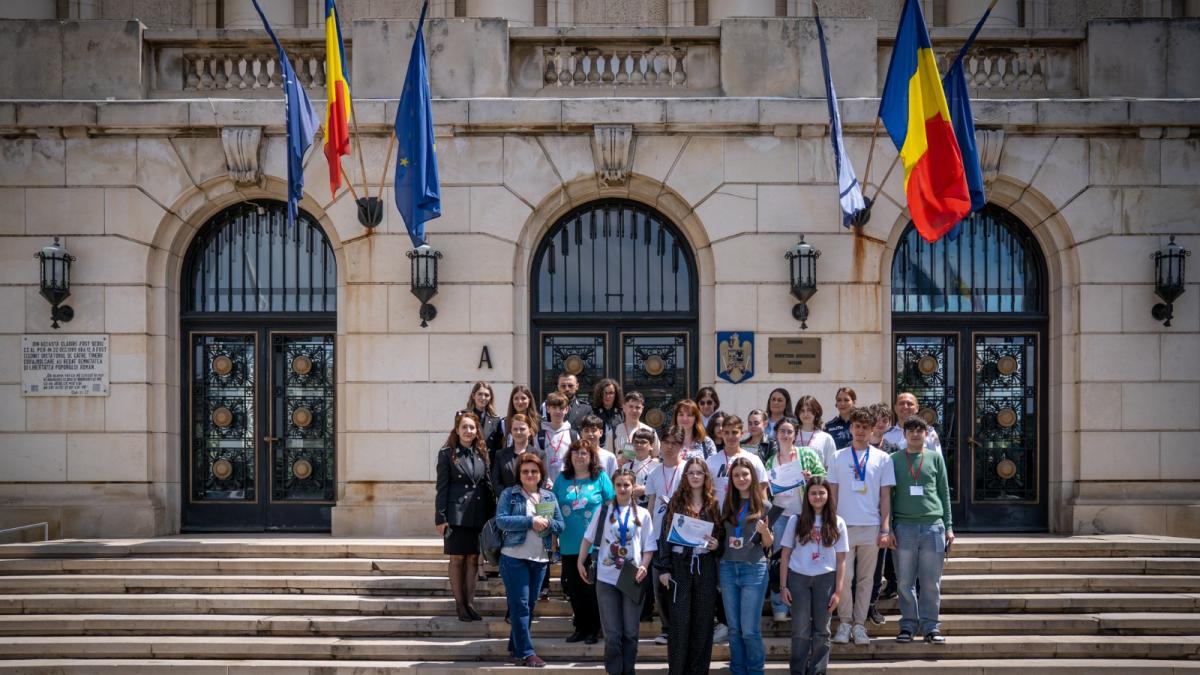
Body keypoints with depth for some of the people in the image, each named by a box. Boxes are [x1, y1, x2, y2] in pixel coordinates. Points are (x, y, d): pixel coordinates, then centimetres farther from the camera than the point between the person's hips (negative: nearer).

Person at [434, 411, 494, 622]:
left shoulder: (481, 454, 9)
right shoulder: (447, 454, -1)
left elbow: (488, 485, 10)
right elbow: (442, 487, -4)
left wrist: (490, 514, 4)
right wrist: (441, 518, -9)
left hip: (478, 515, 3)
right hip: (456, 515, -3)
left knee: (473, 559, 6)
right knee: (457, 559, 3)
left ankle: (469, 603, 13)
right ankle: (460, 605, 9)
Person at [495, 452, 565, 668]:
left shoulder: (549, 497, 11)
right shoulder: (509, 494, -2)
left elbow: (561, 525, 8)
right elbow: (501, 520, -15)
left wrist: (547, 524, -14)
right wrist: (531, 521, -20)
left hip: (540, 559, 5)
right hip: (514, 557, -5)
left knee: (530, 605, 10)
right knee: (520, 605, -5)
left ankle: (515, 648, 22)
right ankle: (525, 653, -2)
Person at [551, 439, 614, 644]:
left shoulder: (601, 478, -1)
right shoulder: (562, 479, 8)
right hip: (569, 544, 3)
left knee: (592, 588, 3)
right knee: (574, 588, 8)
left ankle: (593, 630, 13)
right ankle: (580, 627, 20)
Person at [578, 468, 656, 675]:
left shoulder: (643, 514, 5)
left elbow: (649, 546, 5)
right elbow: (588, 538, 8)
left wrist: (644, 566, -10)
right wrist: (580, 563, 2)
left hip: (632, 579, 1)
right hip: (606, 579, -1)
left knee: (630, 632, 6)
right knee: (612, 634, 1)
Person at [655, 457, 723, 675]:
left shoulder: (713, 505, 7)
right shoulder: (676, 502, 3)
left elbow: (722, 537, 14)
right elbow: (665, 536, 0)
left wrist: (717, 545, -9)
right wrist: (663, 568, -6)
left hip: (705, 568, 2)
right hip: (679, 566, -1)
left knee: (703, 622, 4)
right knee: (679, 623, -2)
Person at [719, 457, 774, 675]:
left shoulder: (764, 506, 0)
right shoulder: (727, 505, 10)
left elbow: (768, 544, 2)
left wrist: (765, 531, -18)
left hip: (754, 569, -4)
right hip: (728, 567, 4)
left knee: (750, 630, -4)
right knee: (734, 628, 8)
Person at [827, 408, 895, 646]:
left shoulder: (882, 458, 6)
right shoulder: (838, 457, 7)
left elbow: (885, 496, 4)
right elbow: (833, 494, 8)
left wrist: (885, 529, -2)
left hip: (871, 527, 0)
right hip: (844, 525, 0)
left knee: (866, 578, 5)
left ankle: (859, 624, 13)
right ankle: (845, 622, 10)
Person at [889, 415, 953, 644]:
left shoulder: (935, 458, 10)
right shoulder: (894, 459, 6)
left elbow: (944, 493, 12)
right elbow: (888, 495, 6)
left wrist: (948, 526, 7)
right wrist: (888, 528, -1)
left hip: (933, 525, 1)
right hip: (904, 526, 0)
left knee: (931, 582, 2)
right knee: (905, 581, 3)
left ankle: (930, 626, 10)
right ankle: (908, 625, 12)